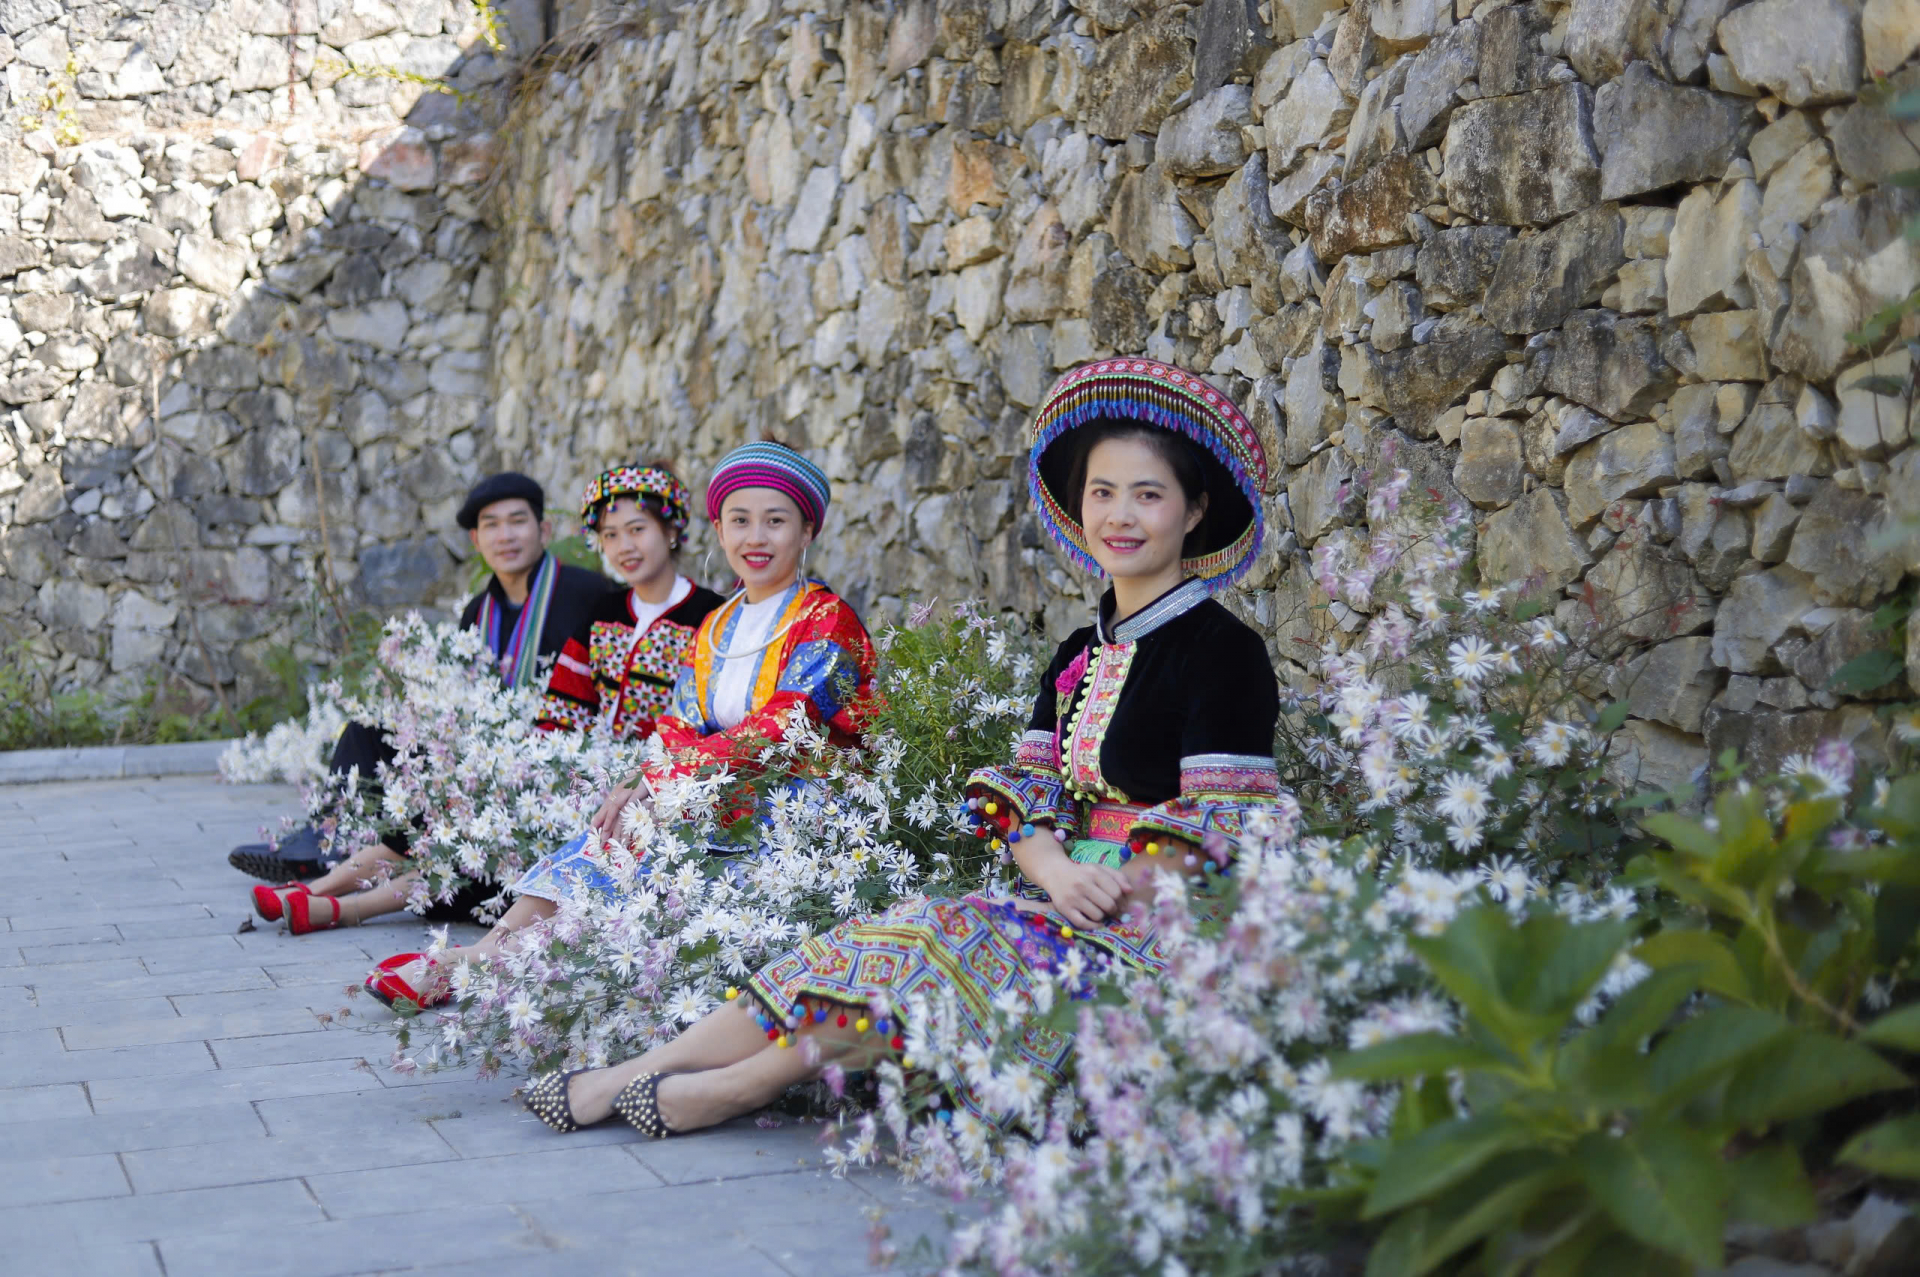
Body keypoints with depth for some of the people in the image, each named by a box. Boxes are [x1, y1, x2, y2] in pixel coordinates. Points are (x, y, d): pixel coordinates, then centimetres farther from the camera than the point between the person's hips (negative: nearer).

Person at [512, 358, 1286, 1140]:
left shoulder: (1223, 650, -6)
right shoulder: (1078, 655, 17)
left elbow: (1216, 831, -13)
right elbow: (1025, 790, 7)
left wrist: (1105, 891, -21)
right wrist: (1056, 870, -14)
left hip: (1147, 926, -6)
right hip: (1066, 908, 6)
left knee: (947, 946, -26)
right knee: (890, 938, -12)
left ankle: (734, 1087, -15)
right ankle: (635, 1077, -14)